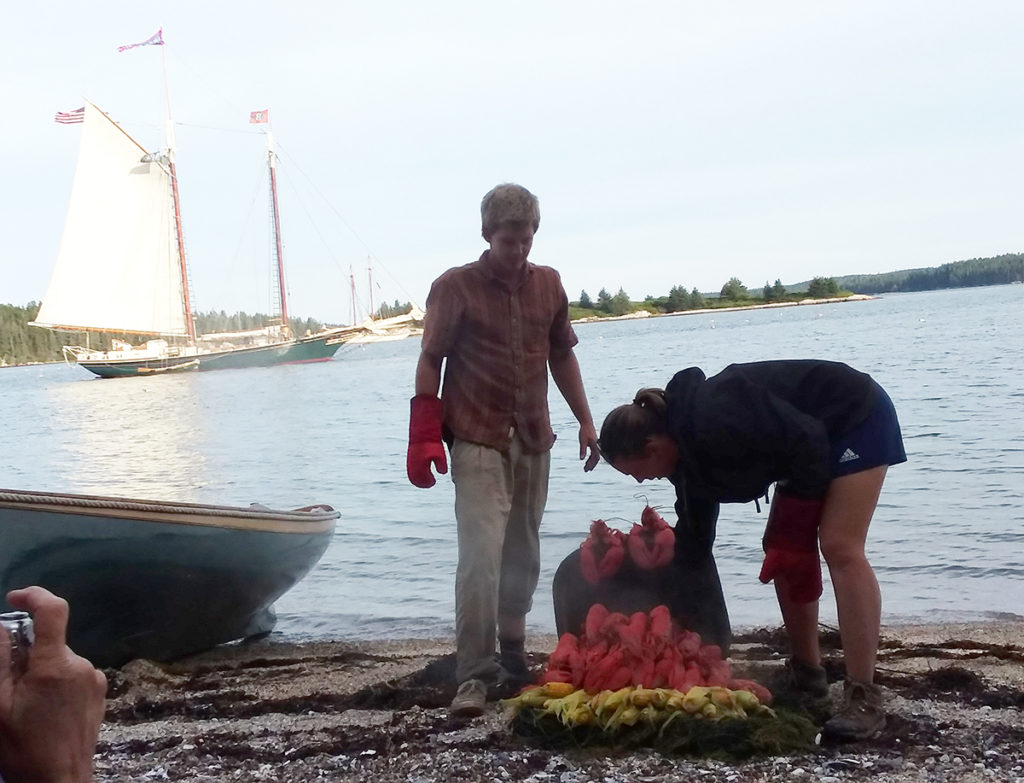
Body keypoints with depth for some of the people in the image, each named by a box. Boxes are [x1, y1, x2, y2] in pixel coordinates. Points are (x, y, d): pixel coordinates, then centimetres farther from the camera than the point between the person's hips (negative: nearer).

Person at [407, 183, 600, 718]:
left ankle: (513, 655, 25)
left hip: (533, 439, 5)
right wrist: (424, 438, -10)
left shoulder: (548, 284, 9)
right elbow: (430, 362, -4)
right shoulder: (455, 287, -4)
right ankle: (473, 676, -9)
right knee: (481, 554, -13)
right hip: (477, 442, -5)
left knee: (523, 554, 11)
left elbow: (562, 356, 17)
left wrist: (585, 421, 13)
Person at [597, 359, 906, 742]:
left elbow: (807, 441, -27)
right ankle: (806, 675, 15)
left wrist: (796, 531, -20)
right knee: (779, 546, 6)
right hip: (823, 434, 10)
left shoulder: (714, 424, -31)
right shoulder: (687, 449, -1)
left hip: (856, 416, -10)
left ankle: (864, 699, -18)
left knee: (840, 548, -17)